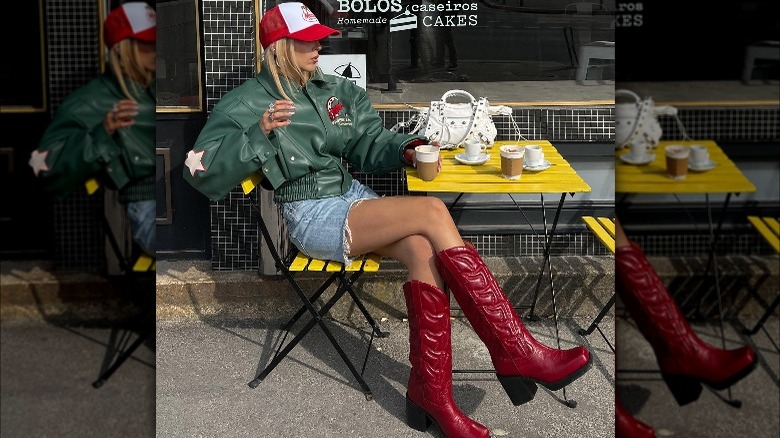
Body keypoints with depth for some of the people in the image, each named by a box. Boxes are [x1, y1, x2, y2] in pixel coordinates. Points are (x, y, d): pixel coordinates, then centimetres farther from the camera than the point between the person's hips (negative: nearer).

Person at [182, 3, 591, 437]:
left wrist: (407, 149, -5)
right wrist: (258, 135, -20)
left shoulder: (333, 90, 17)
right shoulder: (245, 104, 0)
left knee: (423, 251, -28)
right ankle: (517, 351, -27)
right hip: (312, 216, -6)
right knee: (433, 211, -27)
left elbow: (370, 145, 17)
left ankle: (431, 392, -23)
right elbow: (202, 172, -8)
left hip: (353, 195, 6)